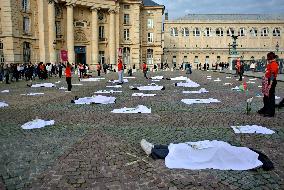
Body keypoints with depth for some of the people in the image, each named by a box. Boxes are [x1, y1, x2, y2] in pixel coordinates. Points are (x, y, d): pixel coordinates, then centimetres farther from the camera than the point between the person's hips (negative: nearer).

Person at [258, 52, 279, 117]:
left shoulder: (274, 64, -15)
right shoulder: (270, 64, 15)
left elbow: (273, 74, -21)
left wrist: (270, 83, -24)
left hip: (271, 82, -10)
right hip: (267, 81, 10)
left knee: (270, 97, -4)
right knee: (266, 96, 19)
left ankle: (271, 112, 2)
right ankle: (265, 109, 33)